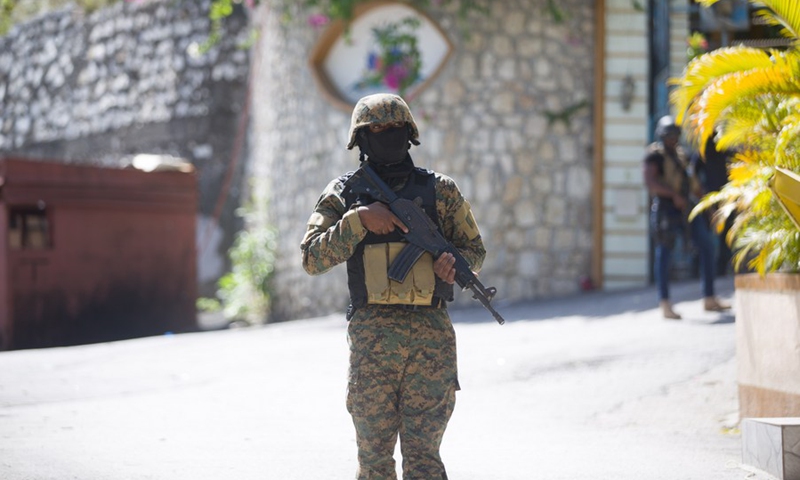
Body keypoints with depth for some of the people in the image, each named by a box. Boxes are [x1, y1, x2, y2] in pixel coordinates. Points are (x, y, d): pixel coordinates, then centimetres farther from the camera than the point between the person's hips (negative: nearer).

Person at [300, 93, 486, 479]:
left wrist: (454, 262, -7)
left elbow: (475, 249, 16)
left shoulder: (440, 190, 10)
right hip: (372, 337, 0)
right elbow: (313, 258, -2)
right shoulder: (344, 195, 8)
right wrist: (359, 219, -13)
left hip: (431, 337, 0)